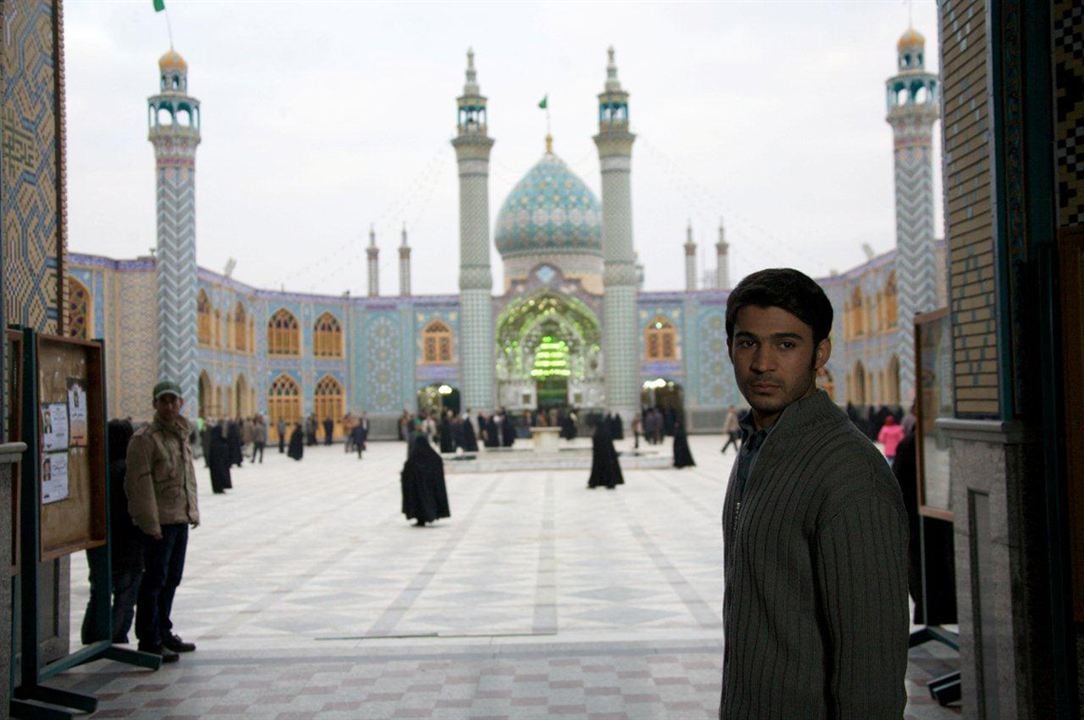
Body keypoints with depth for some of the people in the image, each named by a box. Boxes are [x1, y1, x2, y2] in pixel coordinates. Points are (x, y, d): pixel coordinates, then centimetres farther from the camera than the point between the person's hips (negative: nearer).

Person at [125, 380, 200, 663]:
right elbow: (139, 483, -16)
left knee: (172, 578, 16)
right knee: (155, 580, -3)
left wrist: (193, 511, 16)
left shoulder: (182, 435, 15)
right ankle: (150, 641, 4)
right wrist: (150, 523, -20)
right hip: (158, 522, -8)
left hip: (181, 519, 8)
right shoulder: (145, 438, -12)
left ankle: (163, 632, 28)